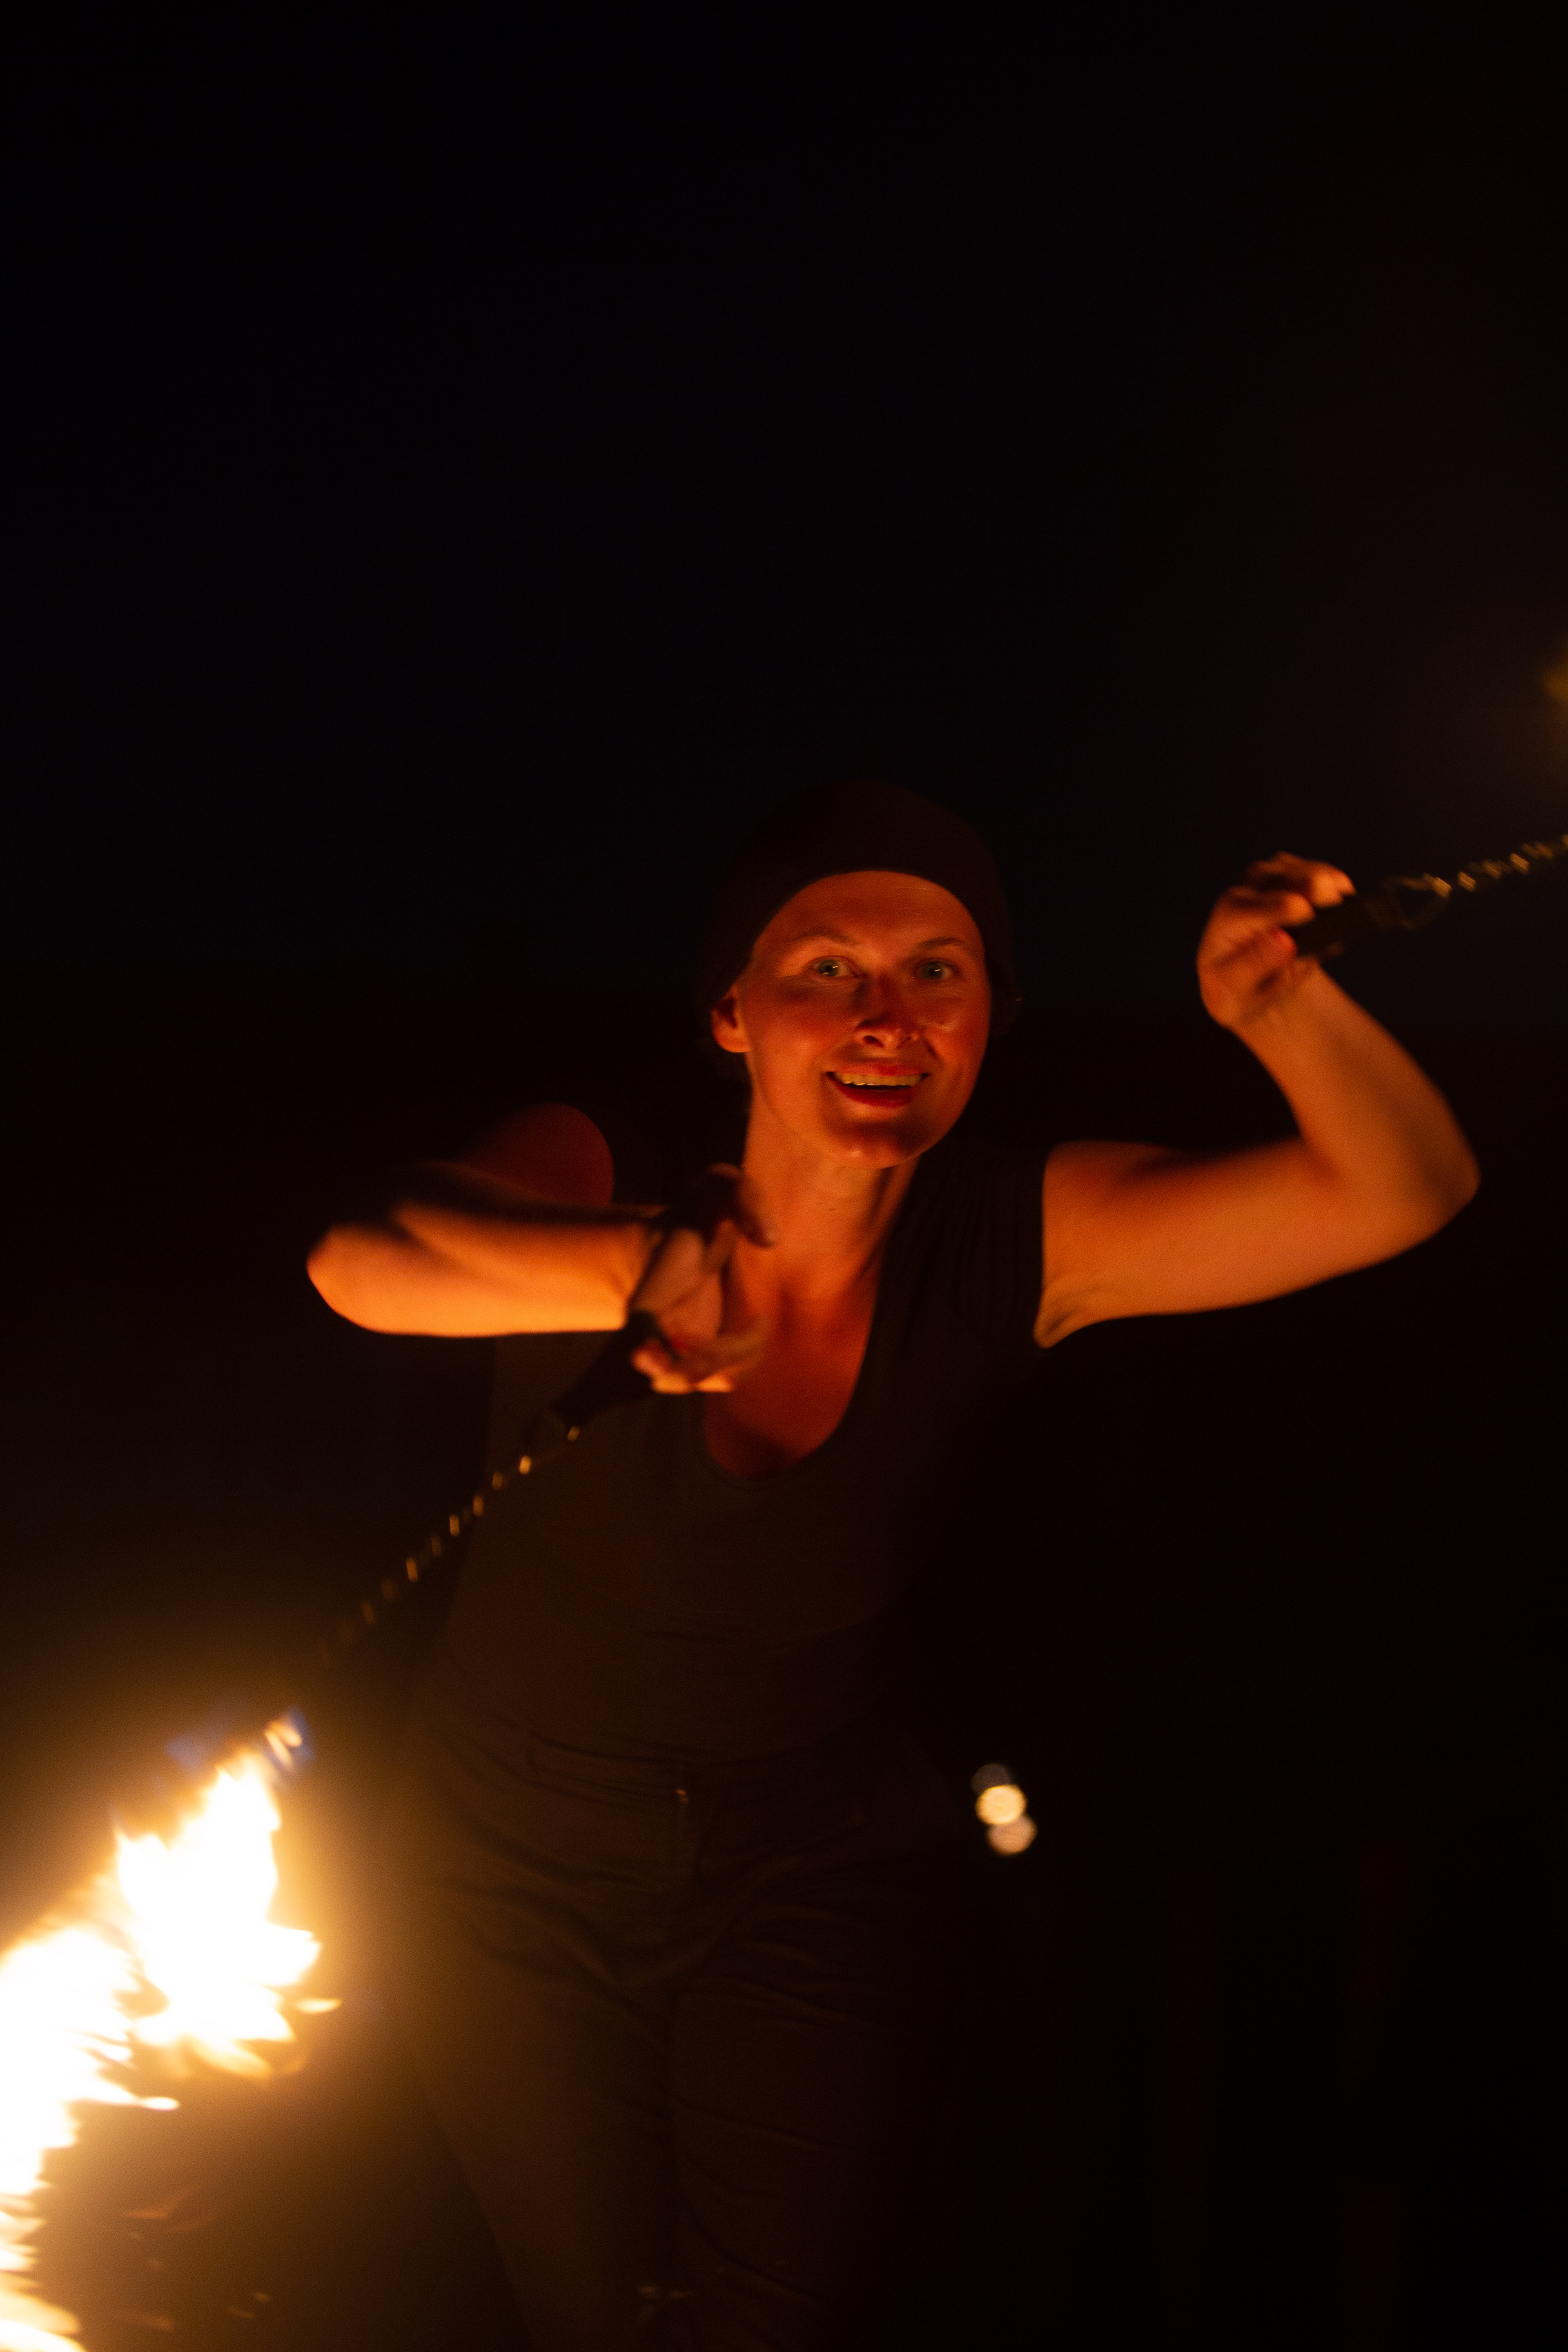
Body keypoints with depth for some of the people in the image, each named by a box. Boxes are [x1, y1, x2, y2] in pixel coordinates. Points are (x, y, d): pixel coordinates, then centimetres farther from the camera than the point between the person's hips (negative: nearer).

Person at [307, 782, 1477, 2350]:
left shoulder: (1019, 1248, -17)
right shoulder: (590, 1187, -24)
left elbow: (1407, 1189, -22)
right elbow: (365, 1264, -46)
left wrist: (1284, 1007, -41)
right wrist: (644, 1270, -64)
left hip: (817, 1882, 0)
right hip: (523, 1877, 0)